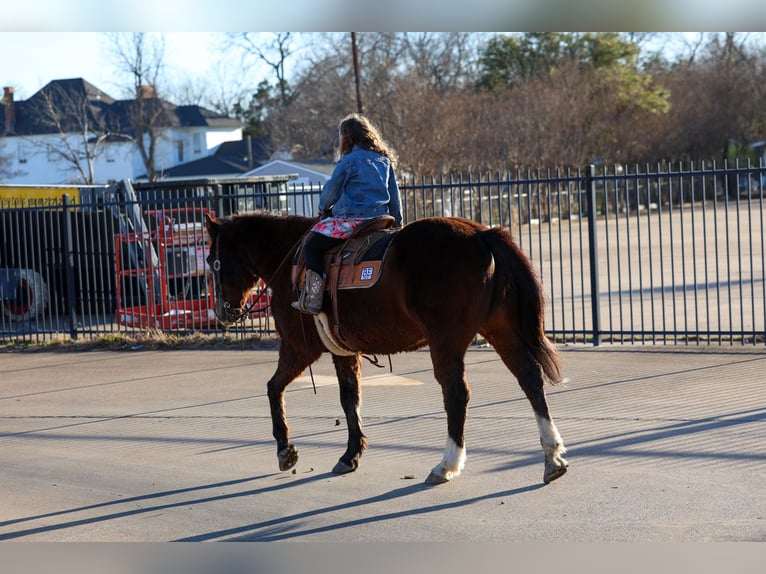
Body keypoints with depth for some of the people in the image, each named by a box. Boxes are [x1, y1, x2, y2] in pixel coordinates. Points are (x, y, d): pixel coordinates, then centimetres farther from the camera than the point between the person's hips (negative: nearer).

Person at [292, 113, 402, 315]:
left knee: (312, 245, -5)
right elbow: (395, 195, 16)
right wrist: (397, 222, 25)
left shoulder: (348, 161, -7)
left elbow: (331, 190, 0)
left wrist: (324, 209, 20)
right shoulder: (385, 160, 13)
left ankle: (312, 300, -15)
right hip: (381, 217, 8)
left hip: (354, 219, -8)